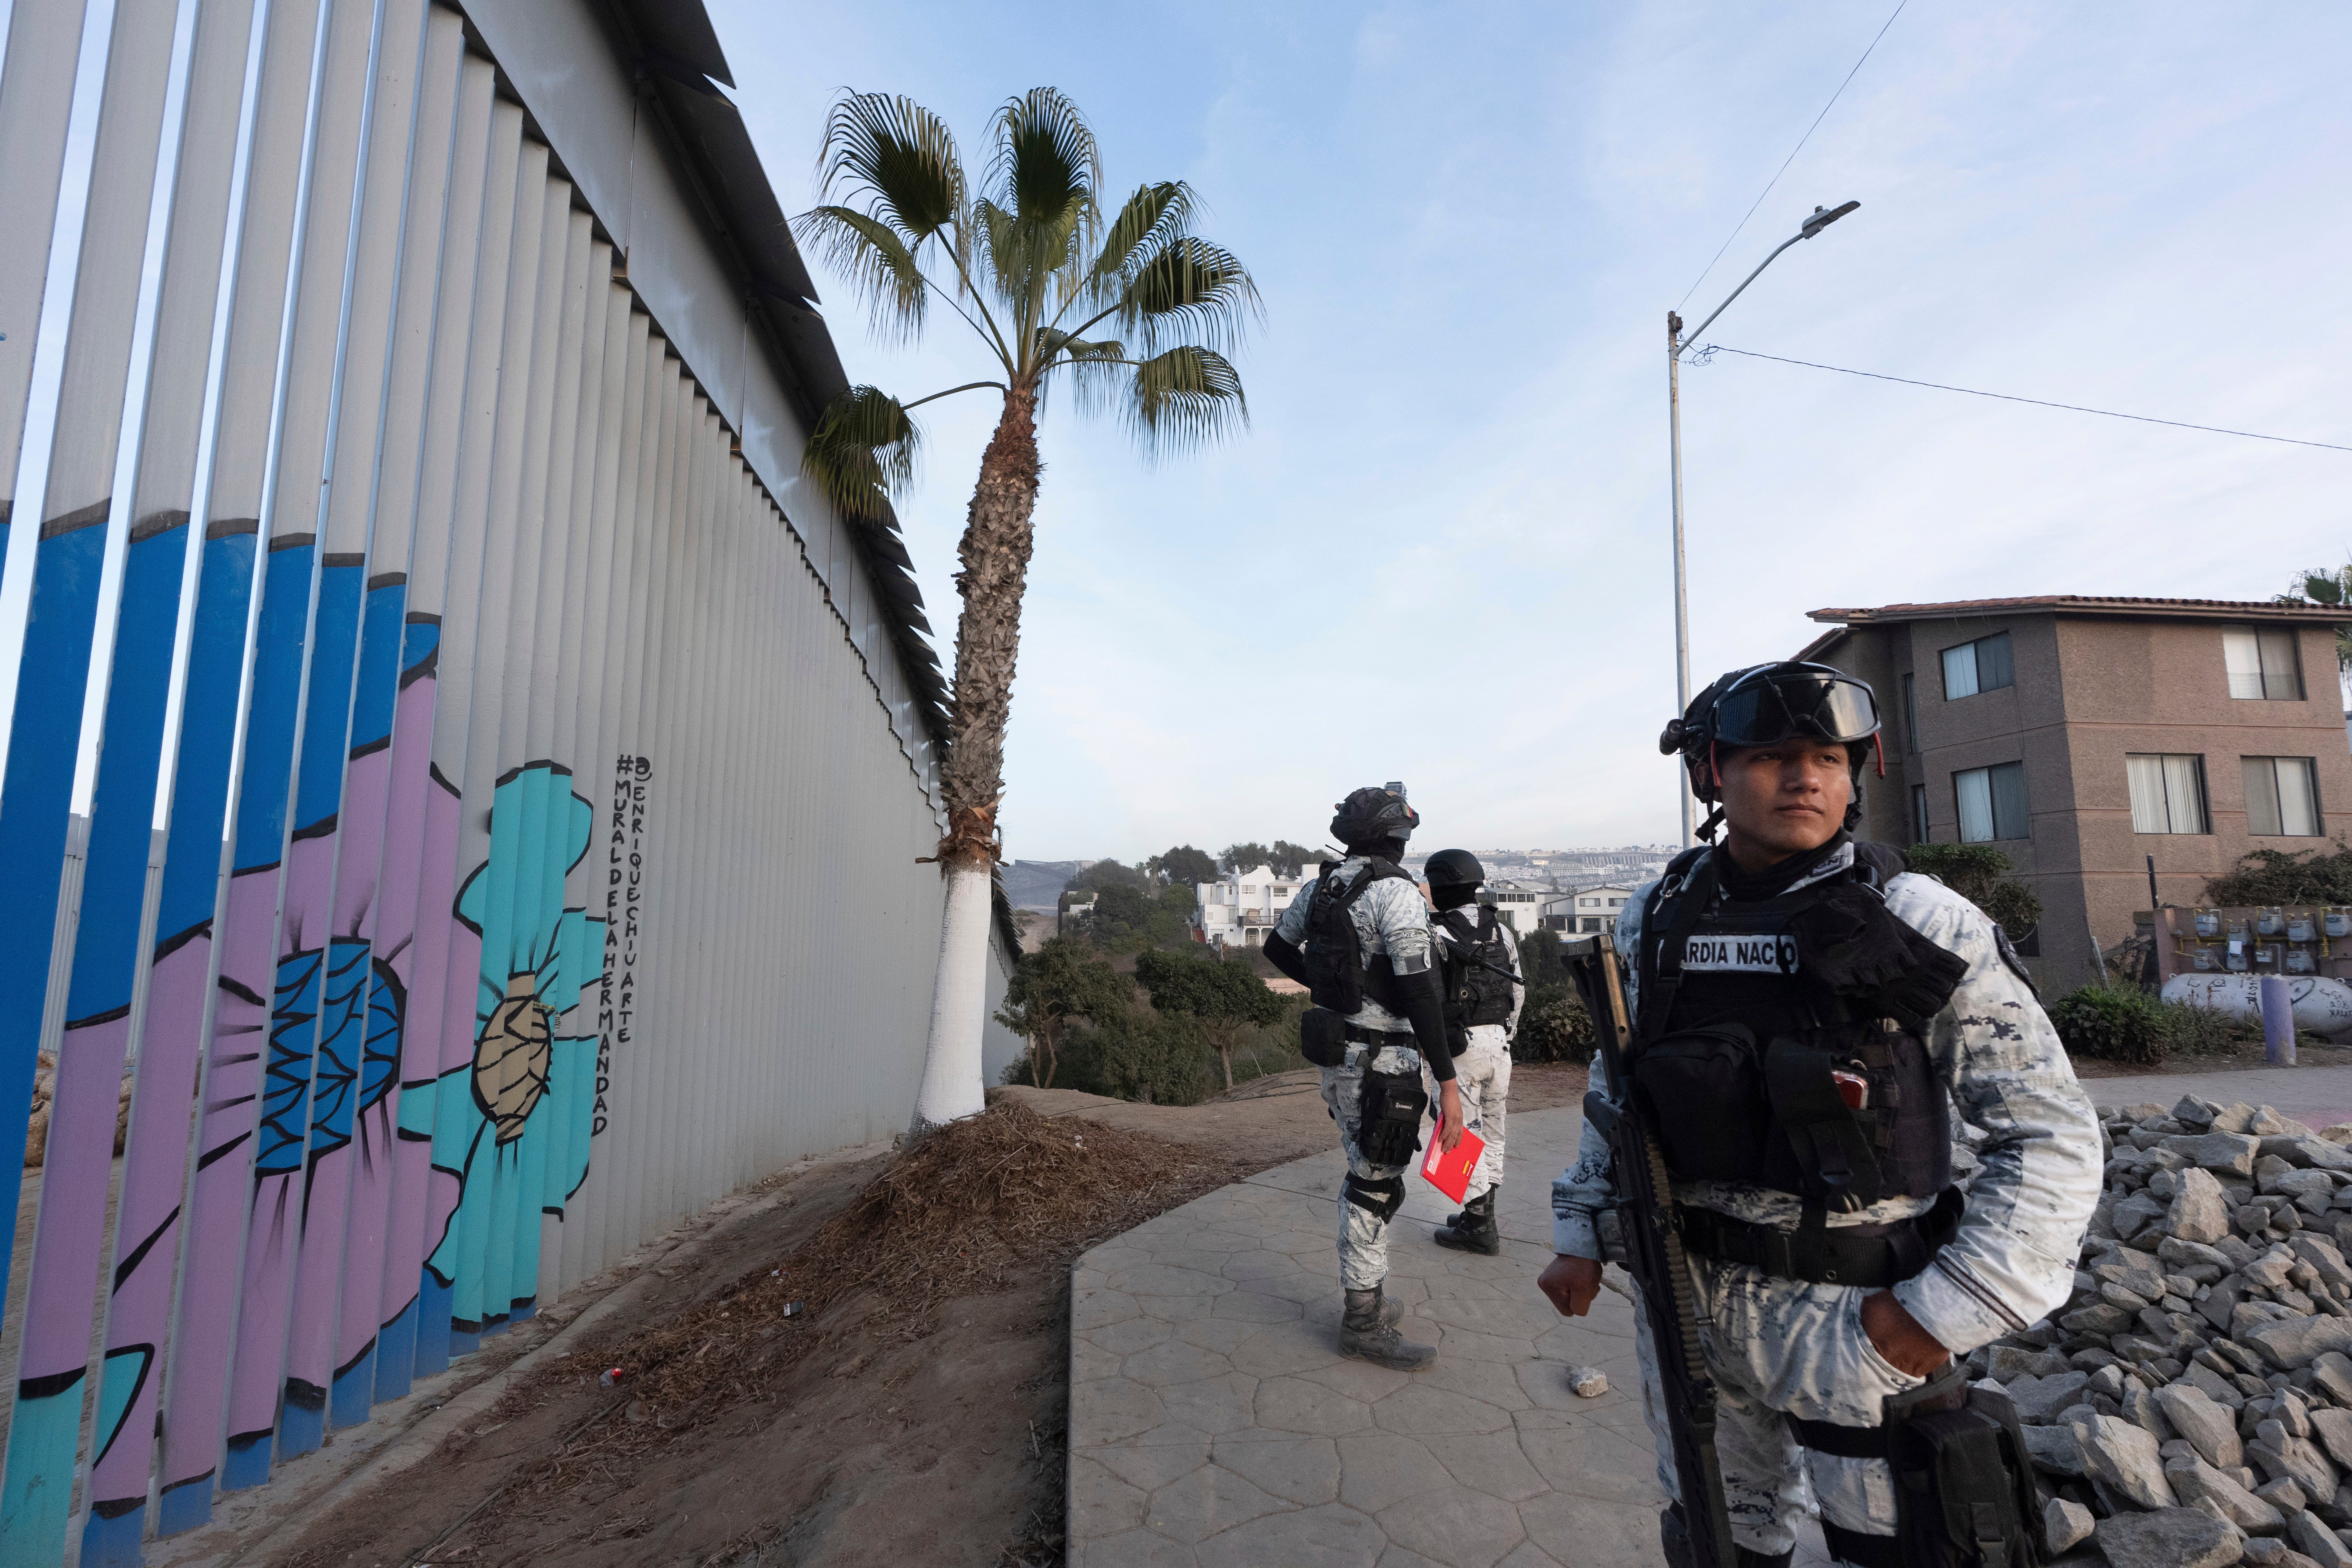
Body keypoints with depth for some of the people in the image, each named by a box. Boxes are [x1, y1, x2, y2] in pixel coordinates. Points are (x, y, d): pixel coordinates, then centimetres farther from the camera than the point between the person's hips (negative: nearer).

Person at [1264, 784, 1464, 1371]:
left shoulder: (1320, 887, 6)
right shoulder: (1397, 893, -18)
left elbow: (1277, 948, 20)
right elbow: (1420, 992, -23)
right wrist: (1448, 1083, -21)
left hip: (1338, 1051, 8)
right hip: (1382, 1062, -8)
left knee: (1366, 1175, 21)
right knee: (1376, 1187, 3)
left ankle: (1364, 1300, 33)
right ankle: (1363, 1324, 14)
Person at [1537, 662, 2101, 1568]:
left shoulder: (1925, 927, -11)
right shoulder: (1654, 922, -1)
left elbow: (2053, 1135, -9)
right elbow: (1616, 1085, 10)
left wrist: (1949, 1308, -14)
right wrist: (1581, 1234, 7)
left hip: (1858, 1319, -3)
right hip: (1687, 1303, 3)